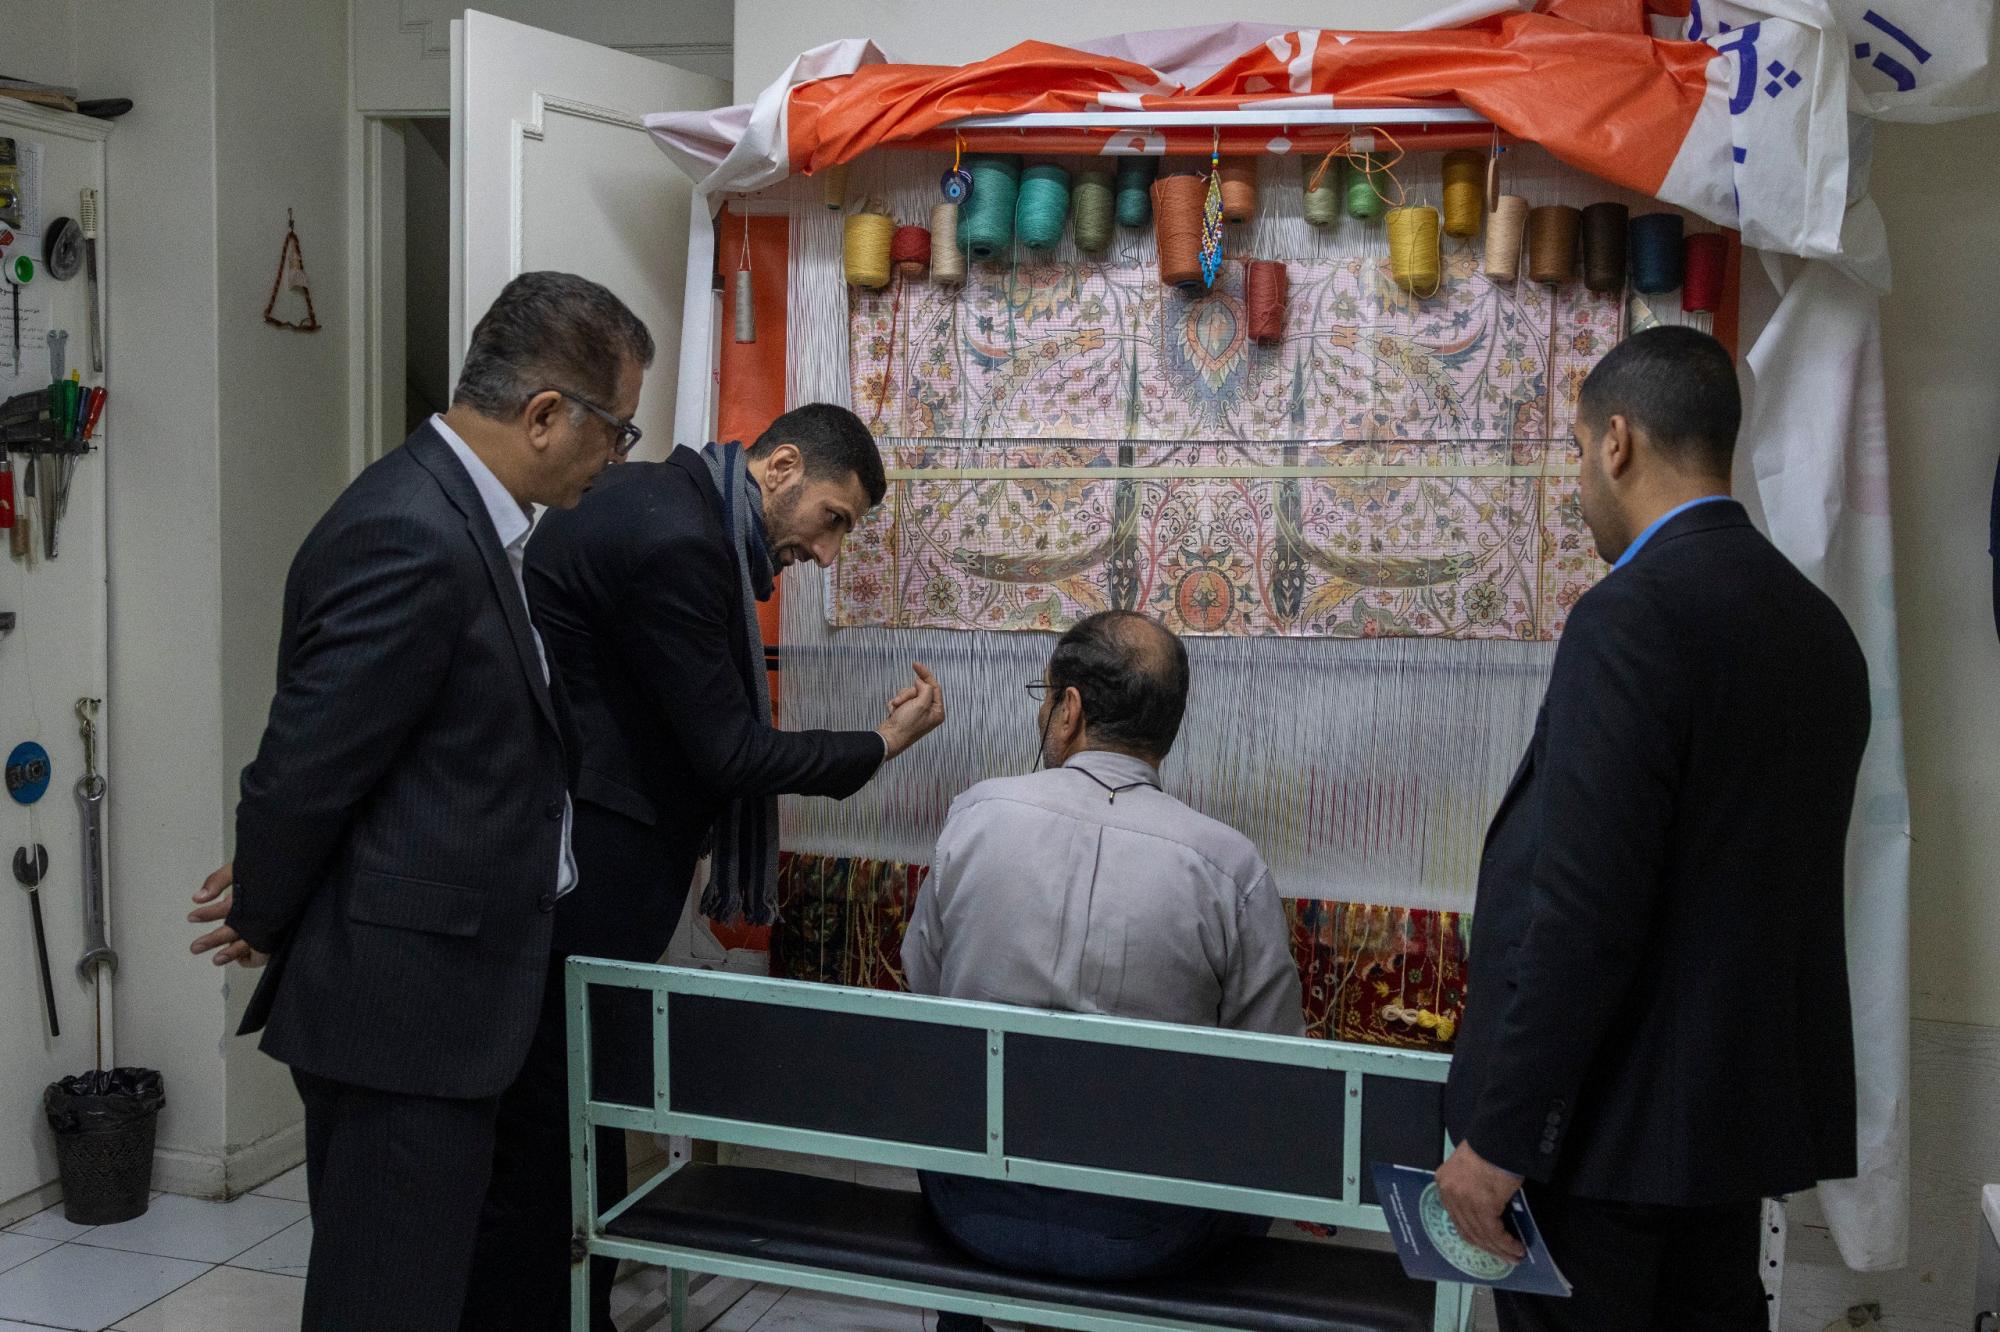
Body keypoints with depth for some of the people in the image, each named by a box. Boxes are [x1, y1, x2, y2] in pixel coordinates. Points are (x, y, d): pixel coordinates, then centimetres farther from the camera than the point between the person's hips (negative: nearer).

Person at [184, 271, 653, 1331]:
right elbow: (303, 766, -19)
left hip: (426, 999, 10)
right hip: (403, 1005, -10)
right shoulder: (411, 539, -22)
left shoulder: (450, 512, 10)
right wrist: (266, 923, -2)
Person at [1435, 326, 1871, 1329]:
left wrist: (1498, 1138, -18)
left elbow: (1583, 907, -24)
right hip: (1743, 1107, 8)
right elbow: (1771, 878, 13)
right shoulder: (1817, 620, 8)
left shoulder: (1632, 617, -19)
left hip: (1615, 1123, -8)